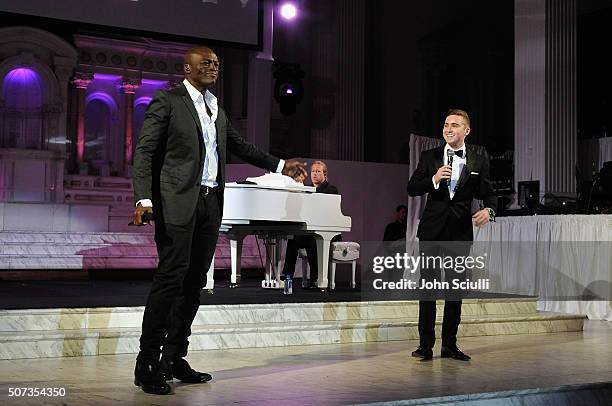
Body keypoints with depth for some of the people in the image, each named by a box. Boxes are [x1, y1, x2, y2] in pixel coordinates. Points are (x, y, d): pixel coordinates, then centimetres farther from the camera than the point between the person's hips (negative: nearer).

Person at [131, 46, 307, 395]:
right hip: (178, 202, -7)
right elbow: (145, 150, -6)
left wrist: (280, 165, 27)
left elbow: (240, 146, 30)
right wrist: (144, 198, -18)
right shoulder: (167, 101, 0)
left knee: (195, 282, 7)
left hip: (210, 203, 7)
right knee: (171, 277, -12)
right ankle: (147, 364, -7)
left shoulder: (218, 111, 21)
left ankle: (174, 359, 15)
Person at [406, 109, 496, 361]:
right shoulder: (429, 157, 4)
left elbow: (488, 194, 6)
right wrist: (434, 180, -16)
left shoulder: (479, 161, 5)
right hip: (432, 230, -1)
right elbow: (412, 189, 1)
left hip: (461, 231, 1)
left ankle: (449, 345, 17)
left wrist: (489, 210, -16)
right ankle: (425, 344, 6)